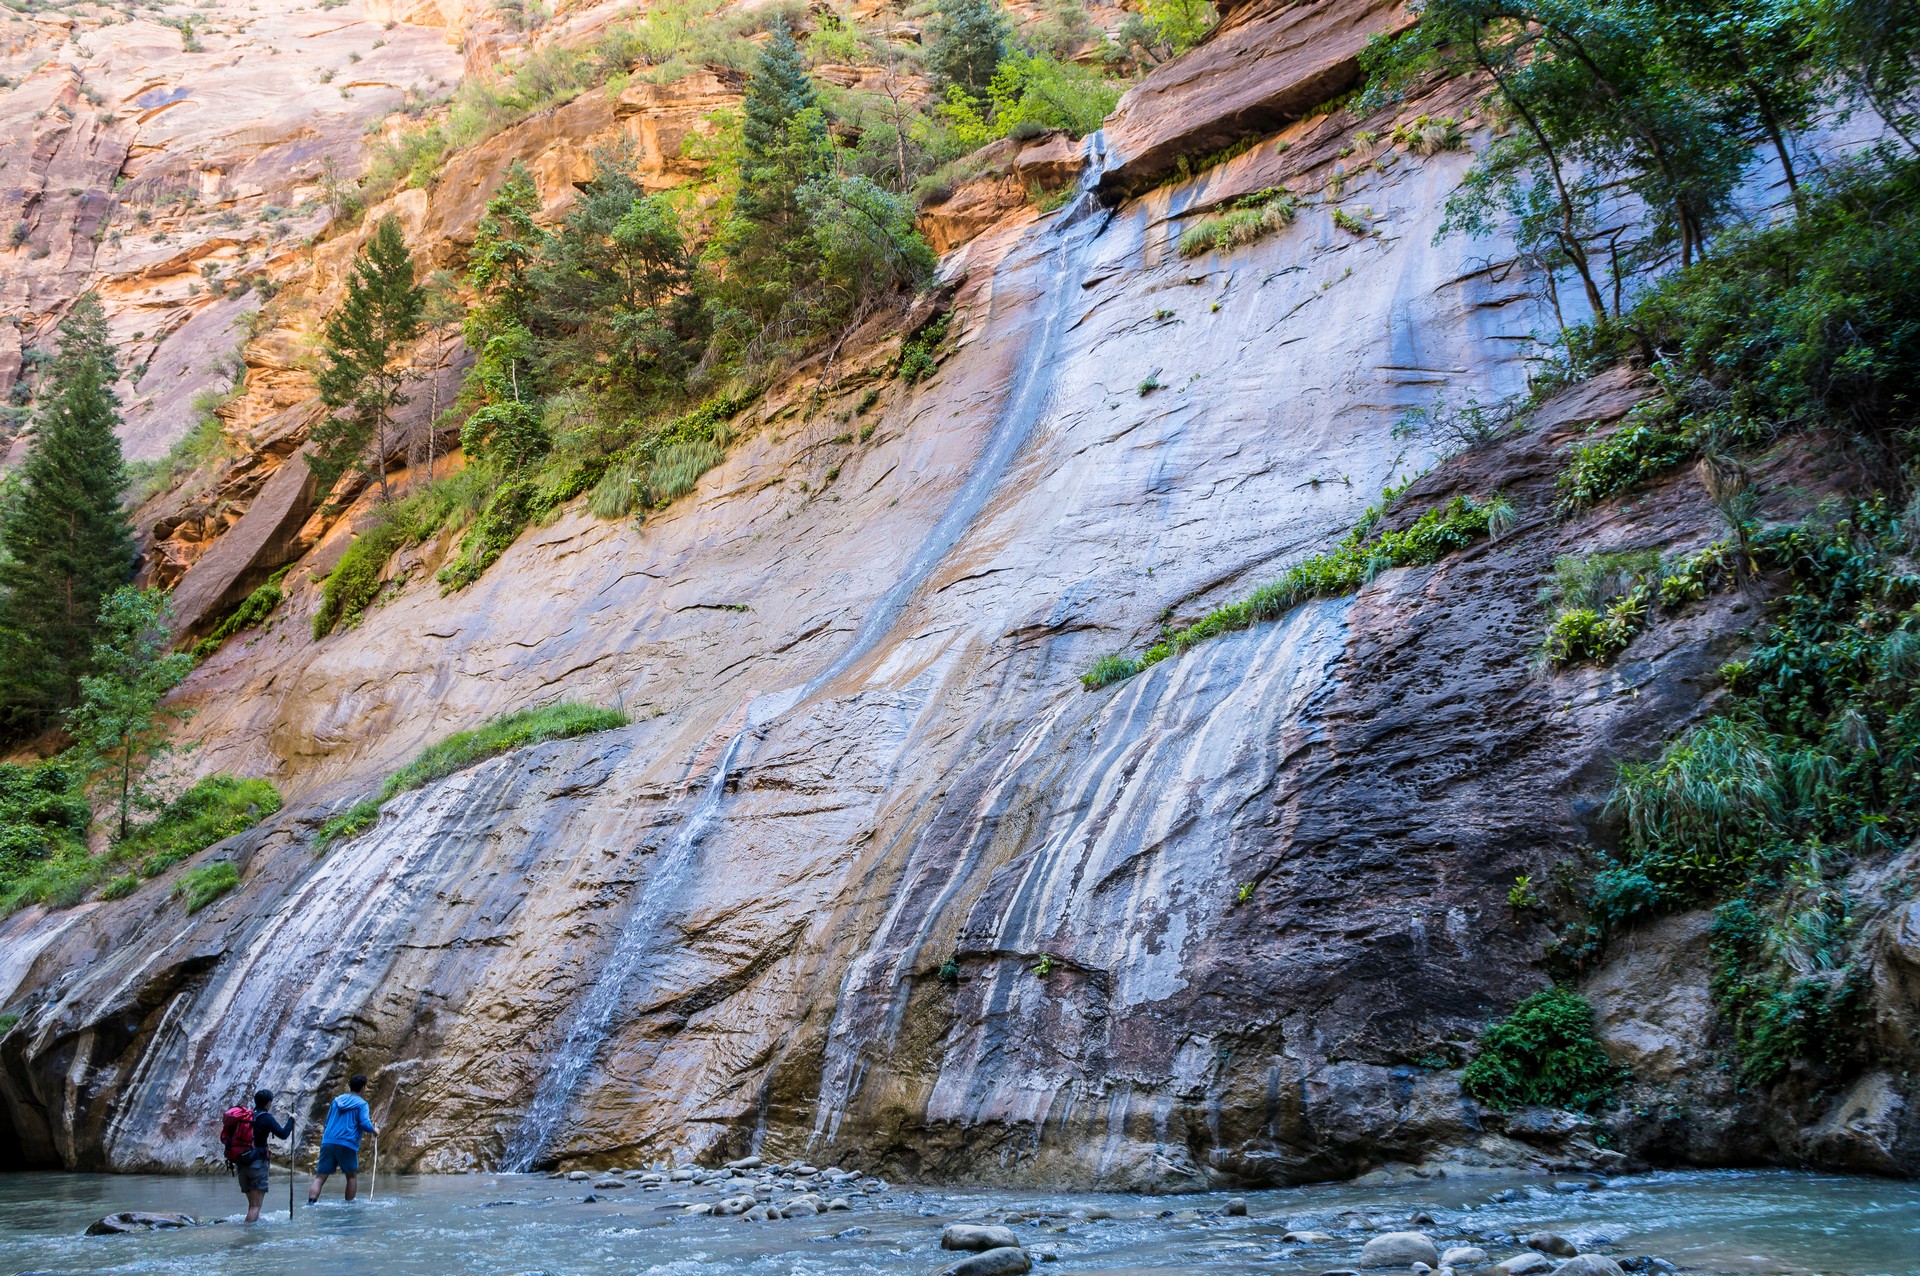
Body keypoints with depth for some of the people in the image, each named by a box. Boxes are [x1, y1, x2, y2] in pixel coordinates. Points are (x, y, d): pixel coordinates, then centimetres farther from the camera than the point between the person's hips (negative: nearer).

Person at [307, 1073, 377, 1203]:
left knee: (320, 1177, 1)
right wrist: (374, 1132, 7)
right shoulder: (361, 1104, 1)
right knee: (352, 1176, 14)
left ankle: (311, 1202, -17)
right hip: (347, 1144, -4)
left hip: (328, 1142, 4)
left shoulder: (337, 1100, 17)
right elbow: (365, 1124, -11)